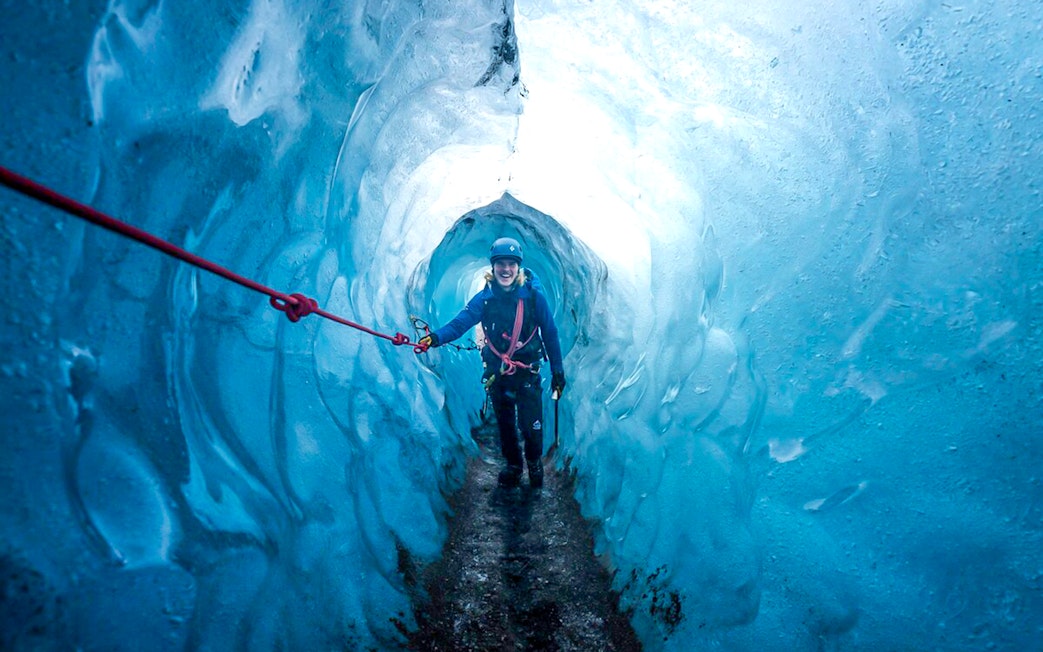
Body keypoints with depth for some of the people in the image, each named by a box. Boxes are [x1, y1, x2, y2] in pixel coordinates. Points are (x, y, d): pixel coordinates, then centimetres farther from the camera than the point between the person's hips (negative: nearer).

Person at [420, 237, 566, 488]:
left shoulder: (533, 295, -14)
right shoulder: (485, 297, -8)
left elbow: (550, 334, -8)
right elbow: (460, 322, -19)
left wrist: (557, 371, -5)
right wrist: (436, 337, -39)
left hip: (528, 373, -2)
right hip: (496, 373, 2)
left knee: (531, 426, 0)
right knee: (505, 425, 16)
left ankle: (534, 463, 32)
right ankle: (512, 465, 41)